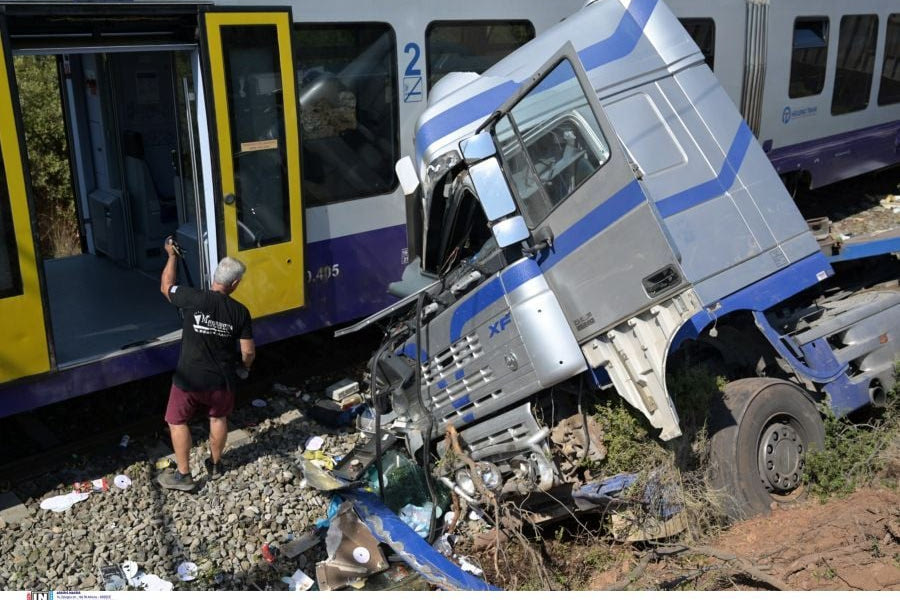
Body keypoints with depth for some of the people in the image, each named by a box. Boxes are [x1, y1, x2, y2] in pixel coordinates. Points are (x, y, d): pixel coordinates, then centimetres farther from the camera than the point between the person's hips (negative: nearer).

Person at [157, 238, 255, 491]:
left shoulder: (193, 298, -18)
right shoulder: (240, 311, -11)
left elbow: (165, 286, 2)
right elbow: (248, 352, -7)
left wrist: (172, 256, 15)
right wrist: (244, 365, 16)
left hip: (189, 378, -2)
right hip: (221, 379, 2)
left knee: (177, 421, 18)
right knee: (218, 418, 26)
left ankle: (183, 475, 24)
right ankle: (215, 465, 41)